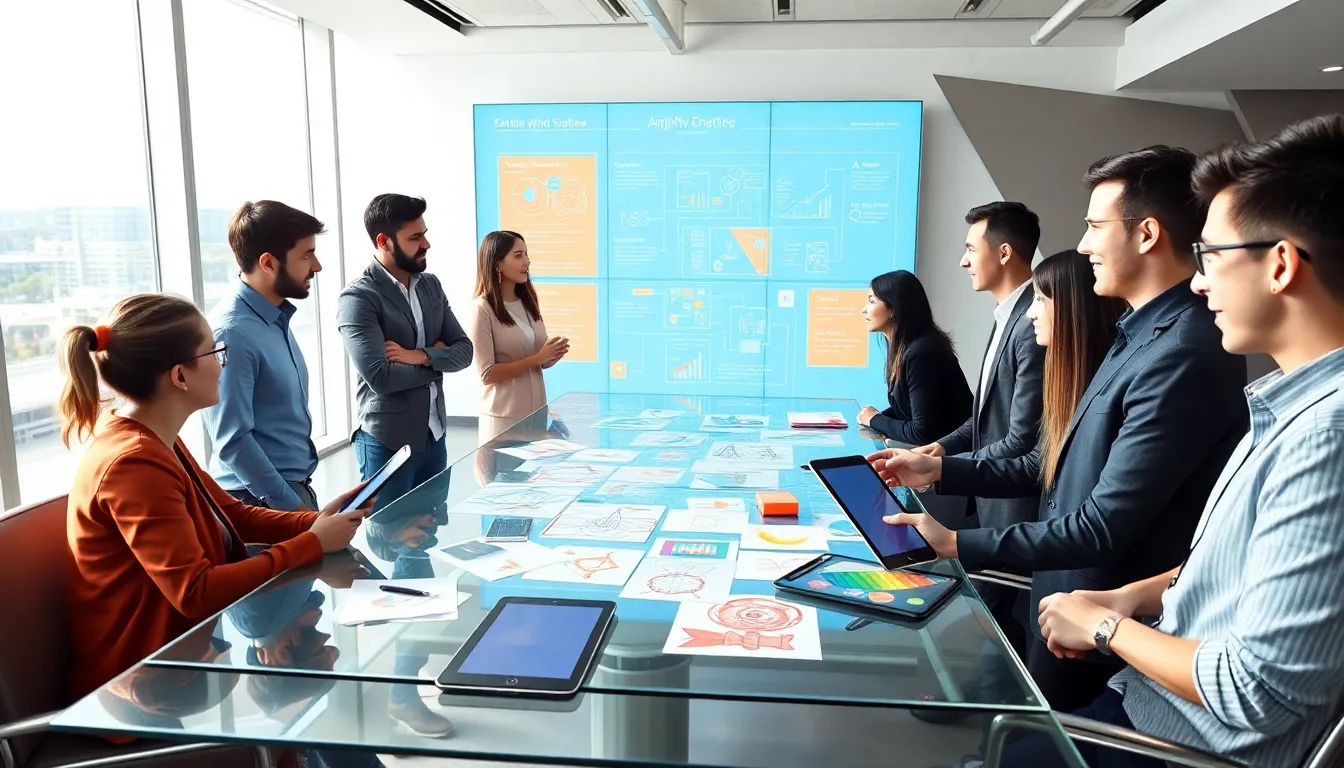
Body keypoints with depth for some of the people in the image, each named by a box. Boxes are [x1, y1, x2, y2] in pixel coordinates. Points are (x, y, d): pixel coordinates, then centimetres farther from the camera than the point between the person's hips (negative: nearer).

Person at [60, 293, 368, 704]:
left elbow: (235, 515, 12)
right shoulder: (134, 462, -25)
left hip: (172, 652, 9)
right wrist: (312, 544, -21)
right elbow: (196, 593, -28)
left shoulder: (154, 443, 6)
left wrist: (317, 522, -3)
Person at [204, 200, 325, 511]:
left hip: (295, 485, 8)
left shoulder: (276, 317, 5)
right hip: (260, 498, -8)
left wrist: (297, 496, 16)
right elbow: (232, 441, -22)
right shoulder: (232, 332, -22)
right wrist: (290, 505, -17)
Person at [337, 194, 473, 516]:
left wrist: (421, 356, -16)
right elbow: (380, 378, -23)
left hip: (434, 434, 6)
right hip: (388, 441, -6)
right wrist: (437, 358, -9)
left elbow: (464, 350, 3)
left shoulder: (431, 285, 7)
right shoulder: (358, 299, -15)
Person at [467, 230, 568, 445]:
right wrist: (537, 358, -19)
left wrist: (552, 355, -7)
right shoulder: (483, 309, -13)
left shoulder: (527, 303, 7)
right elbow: (487, 374, -16)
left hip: (537, 410, 6)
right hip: (504, 416, -6)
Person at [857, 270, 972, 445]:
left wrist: (875, 420, -9)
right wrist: (878, 418, -5)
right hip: (928, 446, 7)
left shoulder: (920, 352, -23)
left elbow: (923, 433, -23)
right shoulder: (899, 346, 3)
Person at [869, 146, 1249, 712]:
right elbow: (1056, 468, 9)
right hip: (1072, 606, 9)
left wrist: (957, 545, -24)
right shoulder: (1141, 335, 6)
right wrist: (939, 469, 4)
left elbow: (1103, 528, -28)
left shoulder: (1184, 356, -27)